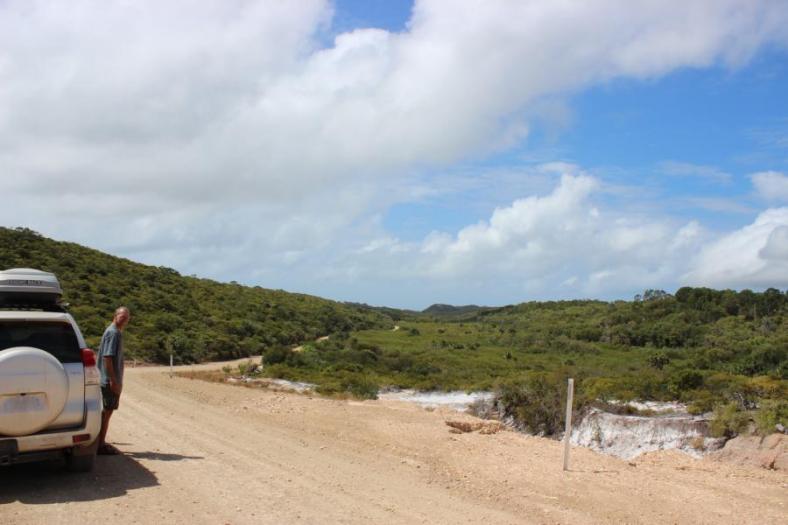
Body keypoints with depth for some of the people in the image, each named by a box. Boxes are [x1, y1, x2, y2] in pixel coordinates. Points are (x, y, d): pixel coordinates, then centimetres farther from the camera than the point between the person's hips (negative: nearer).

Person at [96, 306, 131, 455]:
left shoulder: (117, 332, 16)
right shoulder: (113, 332, -14)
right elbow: (107, 357, -21)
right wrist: (113, 380, -23)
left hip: (111, 381, 10)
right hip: (109, 380, -10)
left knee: (107, 412, 15)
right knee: (106, 412, -5)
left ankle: (101, 442, 23)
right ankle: (101, 445, 0)